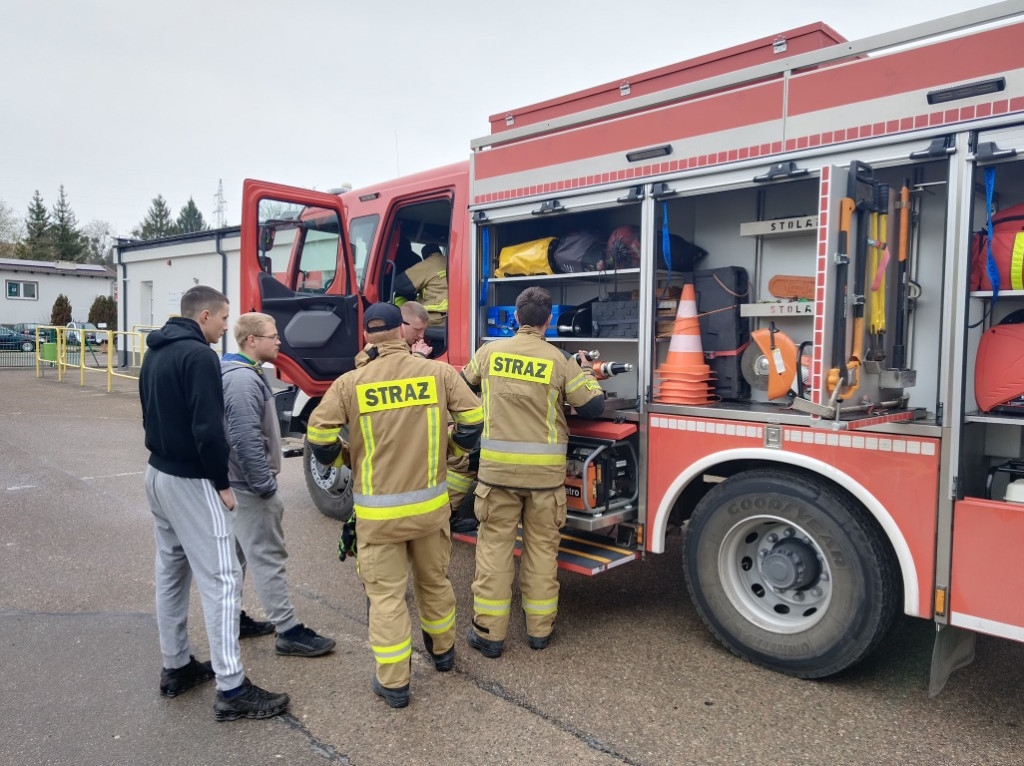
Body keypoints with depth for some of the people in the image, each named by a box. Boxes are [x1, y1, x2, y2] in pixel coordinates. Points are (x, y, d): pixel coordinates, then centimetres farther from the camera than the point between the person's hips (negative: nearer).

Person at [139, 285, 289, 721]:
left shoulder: (154, 353, 11)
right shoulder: (199, 355, -18)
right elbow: (207, 428, -24)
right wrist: (222, 483, -15)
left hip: (157, 473, 10)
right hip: (191, 481, -10)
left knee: (171, 572, 17)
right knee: (220, 578, -7)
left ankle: (175, 667, 28)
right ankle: (231, 689, -3)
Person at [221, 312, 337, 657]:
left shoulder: (244, 374, 12)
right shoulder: (243, 380, -22)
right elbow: (246, 440, -28)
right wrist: (265, 485, -22)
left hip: (239, 484, 11)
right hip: (250, 487, -11)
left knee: (237, 552, 18)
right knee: (267, 557, -5)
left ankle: (231, 617, 30)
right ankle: (289, 632, 2)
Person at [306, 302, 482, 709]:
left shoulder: (350, 382, -9)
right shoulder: (438, 372, -6)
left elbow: (318, 435, -9)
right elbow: (472, 417, -5)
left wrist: (340, 458, 12)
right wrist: (454, 449, 14)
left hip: (377, 511, -2)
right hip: (430, 503, 3)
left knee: (386, 592, 10)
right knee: (434, 579, 23)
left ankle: (393, 682, 17)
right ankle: (442, 649, 44)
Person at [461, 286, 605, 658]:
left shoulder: (489, 351, 1)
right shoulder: (560, 361, -5)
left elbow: (465, 384, 18)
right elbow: (593, 406, -2)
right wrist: (586, 372, 16)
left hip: (497, 467, 1)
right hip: (545, 471, 0)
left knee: (494, 544, 9)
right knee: (542, 546, 13)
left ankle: (489, 632, 14)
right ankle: (539, 628, 24)